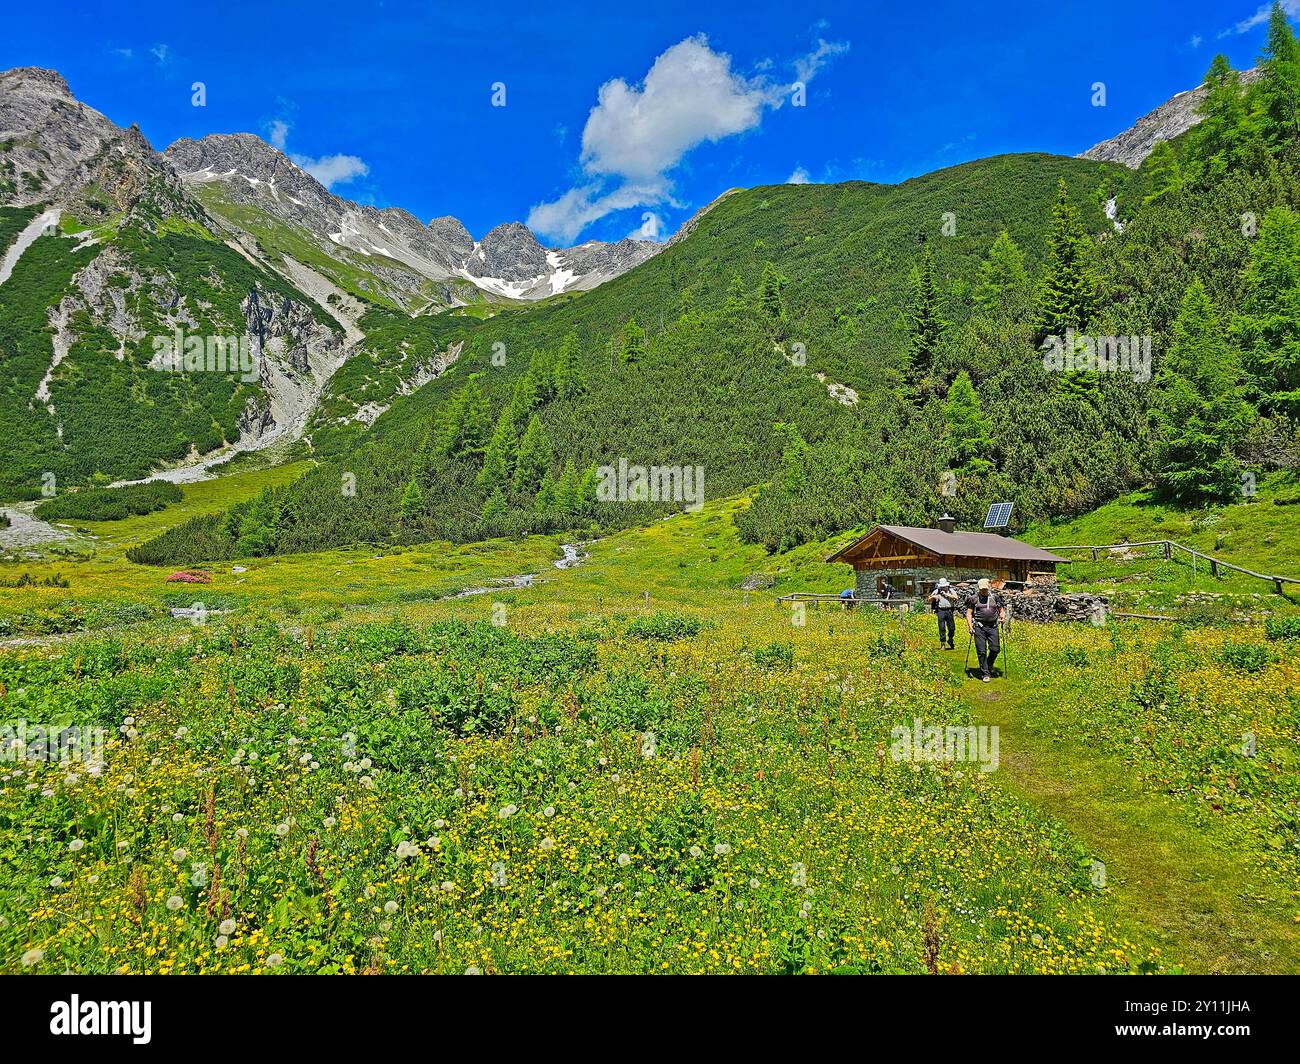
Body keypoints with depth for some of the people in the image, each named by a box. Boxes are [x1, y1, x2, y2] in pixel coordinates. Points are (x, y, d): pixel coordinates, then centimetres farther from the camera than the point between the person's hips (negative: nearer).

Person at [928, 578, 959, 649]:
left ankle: (950, 640, 30)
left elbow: (955, 597, -11)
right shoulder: (936, 591, 6)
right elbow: (929, 600, 10)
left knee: (952, 627, 6)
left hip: (949, 610, 1)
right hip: (941, 611, -1)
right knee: (942, 628, -3)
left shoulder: (951, 590, 6)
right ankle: (943, 643, 4)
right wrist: (933, 597, -12)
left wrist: (946, 594, -15)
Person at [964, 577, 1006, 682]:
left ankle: (989, 665, 28)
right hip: (979, 627, -2)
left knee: (995, 649, -2)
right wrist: (970, 626, -5)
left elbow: (1001, 610, 20)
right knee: (982, 651, -3)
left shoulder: (995, 598, 12)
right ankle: (985, 674, 7)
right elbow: (969, 613, 6)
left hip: (993, 627, 2)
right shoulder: (974, 599, 5)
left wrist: (1002, 616, -2)